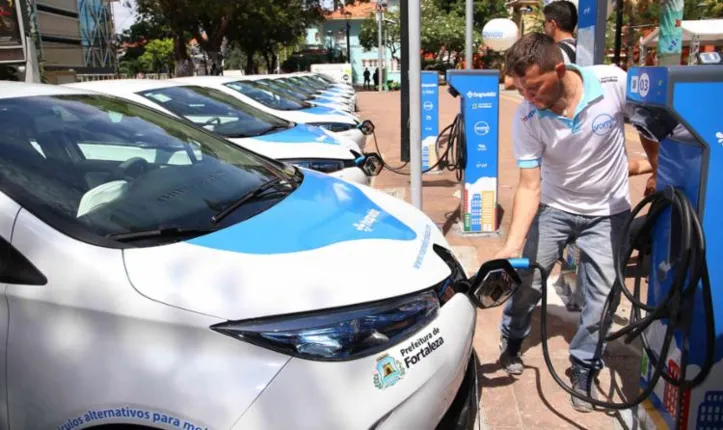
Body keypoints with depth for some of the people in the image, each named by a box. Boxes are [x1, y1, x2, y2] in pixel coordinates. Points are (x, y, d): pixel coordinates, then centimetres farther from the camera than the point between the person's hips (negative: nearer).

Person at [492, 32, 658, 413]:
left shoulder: (616, 83, -24)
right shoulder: (526, 118, -23)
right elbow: (529, 186, -21)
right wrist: (512, 245, -31)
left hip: (608, 212, 0)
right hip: (554, 208, 0)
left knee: (601, 300, 0)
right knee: (526, 282, 4)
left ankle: (584, 369, 23)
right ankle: (511, 342, 33)